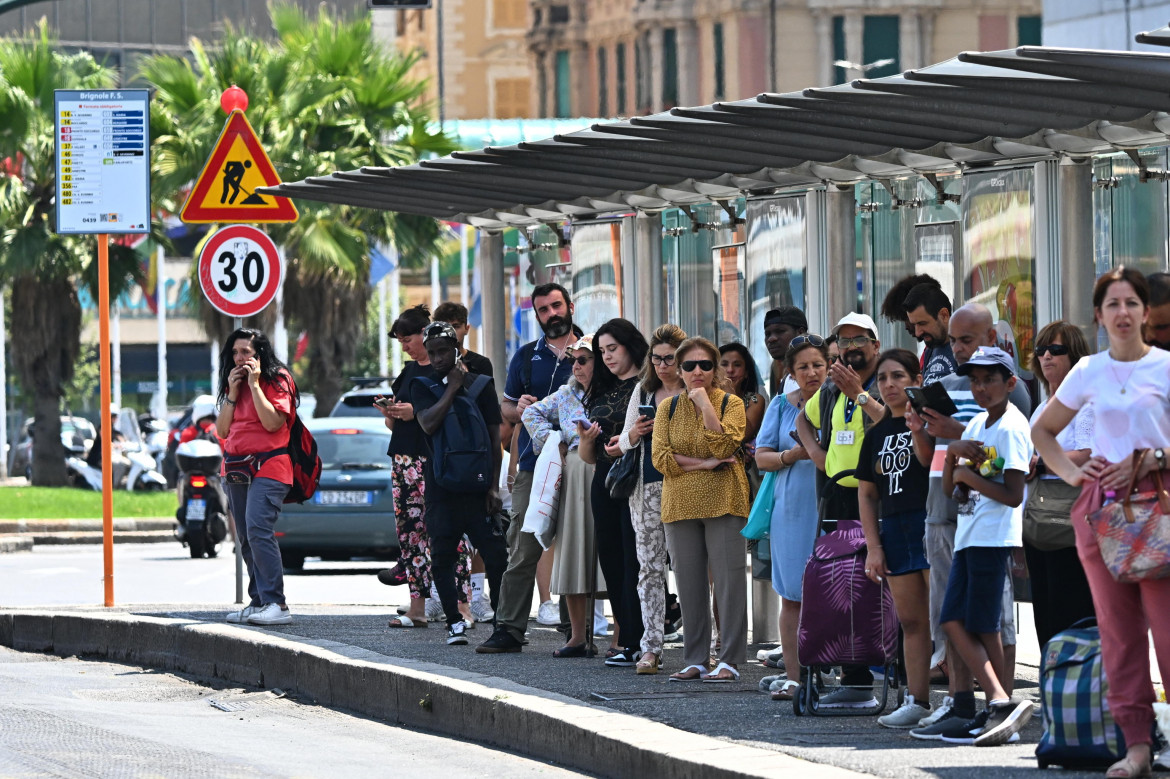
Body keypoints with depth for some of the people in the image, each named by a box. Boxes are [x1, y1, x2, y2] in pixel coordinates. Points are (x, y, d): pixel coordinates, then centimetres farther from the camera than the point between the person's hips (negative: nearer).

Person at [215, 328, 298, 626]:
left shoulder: (278, 380, -3)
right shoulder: (235, 384, 18)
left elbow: (273, 422, -16)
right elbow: (222, 429, 12)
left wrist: (255, 384, -13)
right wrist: (233, 392, 3)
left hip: (268, 466, -8)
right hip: (238, 468, 8)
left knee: (258, 530, -22)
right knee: (246, 539, 6)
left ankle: (275, 604, -26)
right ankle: (258, 602, 10)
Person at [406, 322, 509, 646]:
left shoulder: (481, 385, 8)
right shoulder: (422, 387, 8)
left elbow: (495, 438, 7)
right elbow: (428, 424, -11)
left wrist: (494, 485, 0)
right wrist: (452, 388, -7)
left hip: (478, 485, 0)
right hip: (441, 487, 0)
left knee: (496, 556, -6)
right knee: (442, 558, -1)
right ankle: (455, 622, 6)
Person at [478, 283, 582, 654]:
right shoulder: (526, 356, 14)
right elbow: (506, 408, 19)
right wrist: (519, 408, -4)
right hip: (535, 466, 2)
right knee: (522, 550, -3)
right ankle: (509, 628, -2)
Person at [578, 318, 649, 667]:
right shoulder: (601, 393, 18)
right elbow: (588, 456, 19)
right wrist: (587, 438, -2)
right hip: (605, 481, 7)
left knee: (634, 561, -9)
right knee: (611, 559, 4)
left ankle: (634, 643, -8)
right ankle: (630, 640, 8)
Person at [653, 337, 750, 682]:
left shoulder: (731, 404, 1)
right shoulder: (668, 408, 10)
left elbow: (723, 447, -14)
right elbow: (661, 457, -1)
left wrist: (705, 405, -15)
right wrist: (704, 464, -10)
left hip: (723, 503, -3)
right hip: (681, 505, 3)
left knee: (728, 581, -6)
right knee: (689, 585, 5)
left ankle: (730, 660, -4)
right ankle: (696, 660, 12)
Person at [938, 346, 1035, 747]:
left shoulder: (1011, 428, -10)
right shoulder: (977, 425, 17)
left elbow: (1013, 496, -17)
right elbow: (950, 487, 17)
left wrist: (969, 475, -9)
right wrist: (954, 452, 0)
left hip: (994, 538, -9)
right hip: (969, 535, 9)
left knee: (984, 625, -8)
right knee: (953, 621, 0)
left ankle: (999, 708, -6)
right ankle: (999, 702, -4)